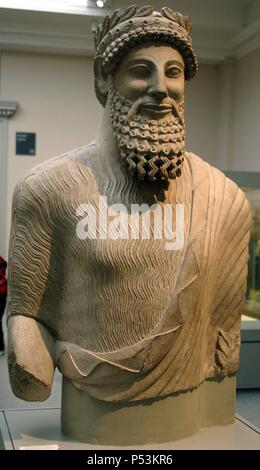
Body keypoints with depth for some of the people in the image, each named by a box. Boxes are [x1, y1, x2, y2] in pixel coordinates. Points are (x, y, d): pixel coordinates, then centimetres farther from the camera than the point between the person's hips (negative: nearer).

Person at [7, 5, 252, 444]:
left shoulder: (225, 198, -4)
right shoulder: (49, 189, -11)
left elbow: (224, 322, 5)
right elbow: (25, 310, -2)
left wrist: (214, 429, 9)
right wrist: (31, 368, -16)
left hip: (189, 420, 3)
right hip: (93, 419, -2)